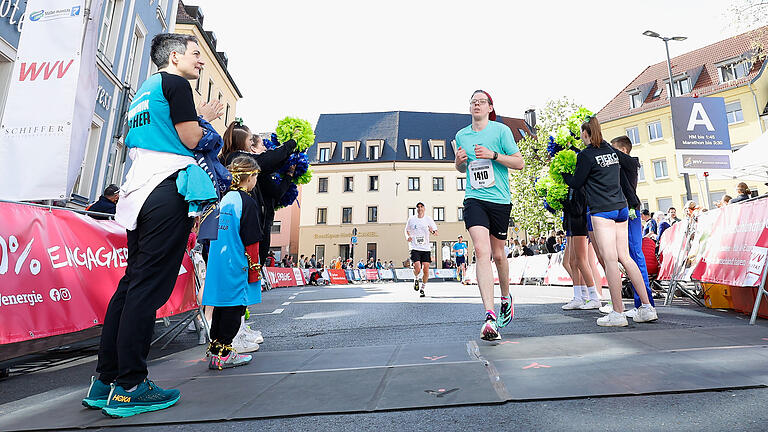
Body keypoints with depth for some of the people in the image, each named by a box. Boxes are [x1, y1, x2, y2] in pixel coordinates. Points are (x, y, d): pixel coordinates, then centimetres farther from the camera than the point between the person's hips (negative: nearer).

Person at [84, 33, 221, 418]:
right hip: (168, 188, -9)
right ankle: (128, 387, -1)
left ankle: (104, 382, 15)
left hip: (138, 191, 9)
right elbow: (190, 139, -8)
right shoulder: (175, 83, 1)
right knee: (149, 288, -8)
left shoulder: (144, 90, 27)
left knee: (131, 283, 9)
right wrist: (205, 116, 12)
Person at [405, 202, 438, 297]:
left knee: (426, 270, -4)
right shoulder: (411, 219, 4)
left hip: (426, 248, 1)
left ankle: (422, 289, 17)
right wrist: (407, 237, -1)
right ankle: (416, 279, 18)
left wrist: (433, 231, -18)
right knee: (417, 268, -17)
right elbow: (407, 230, 19)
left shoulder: (428, 219, 4)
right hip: (415, 247, -1)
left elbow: (436, 233, 5)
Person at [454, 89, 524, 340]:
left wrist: (493, 155, -14)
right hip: (474, 200, 1)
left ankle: (506, 298, 39)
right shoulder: (461, 135, 12)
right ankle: (490, 317, -18)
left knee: (498, 255, 10)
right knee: (482, 251, -17)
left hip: (500, 200, -1)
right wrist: (459, 161, 1)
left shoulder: (501, 130, 2)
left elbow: (519, 163, -1)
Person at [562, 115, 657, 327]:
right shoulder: (612, 151, 14)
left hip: (602, 210, -8)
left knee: (610, 260, -6)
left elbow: (577, 183, -3)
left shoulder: (586, 155, -8)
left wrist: (564, 175, 17)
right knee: (625, 257, 11)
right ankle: (647, 308, 14)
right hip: (621, 207, 8)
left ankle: (618, 313, -2)